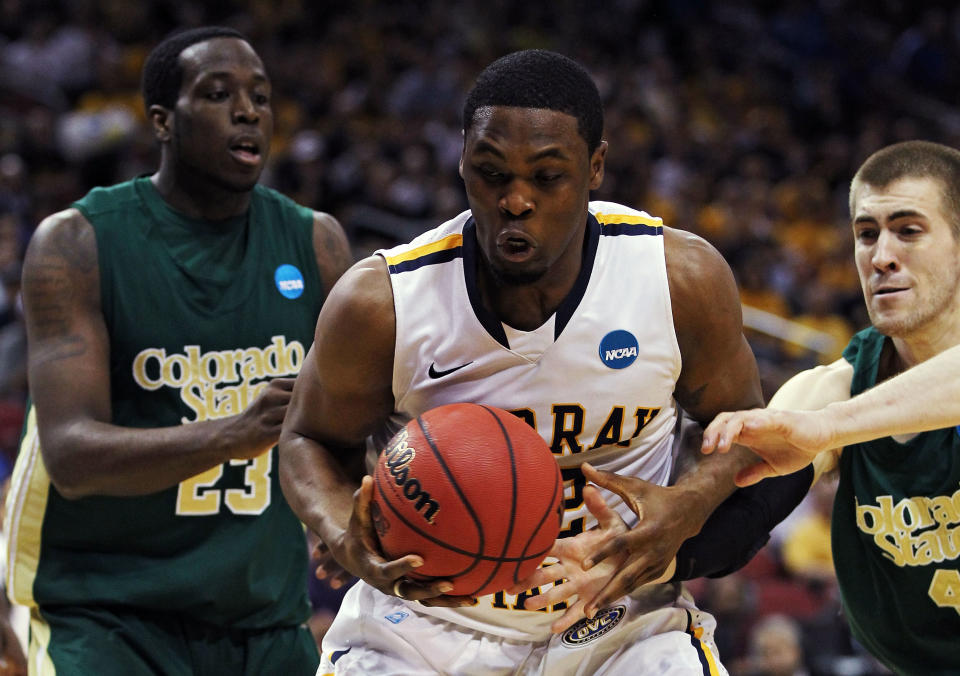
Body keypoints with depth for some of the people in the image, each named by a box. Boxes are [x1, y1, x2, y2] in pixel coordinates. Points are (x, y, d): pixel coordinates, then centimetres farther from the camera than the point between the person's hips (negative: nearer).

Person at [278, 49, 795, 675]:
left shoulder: (682, 277, -14)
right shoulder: (379, 304, -17)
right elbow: (311, 442, 0)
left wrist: (686, 508, -19)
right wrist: (347, 541, -21)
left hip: (621, 617, 1)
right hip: (428, 619, -1)